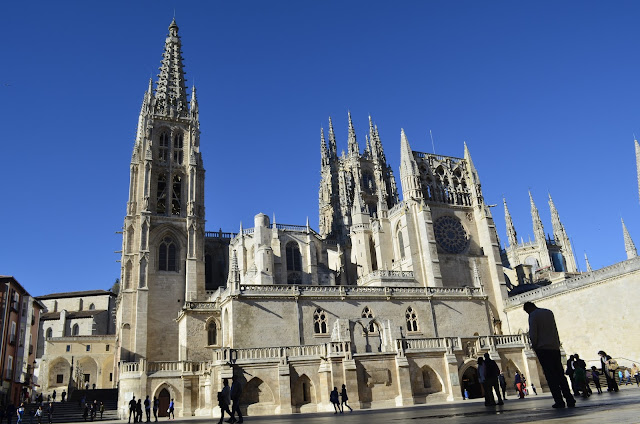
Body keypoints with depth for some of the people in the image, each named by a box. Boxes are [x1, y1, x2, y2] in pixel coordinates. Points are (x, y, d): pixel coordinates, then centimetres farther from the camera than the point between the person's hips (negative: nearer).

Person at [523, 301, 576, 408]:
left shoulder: (533, 315, -6)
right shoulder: (549, 312, 14)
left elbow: (533, 334, -11)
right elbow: (555, 330, 19)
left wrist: (534, 346, 1)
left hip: (542, 348, -6)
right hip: (555, 347, 6)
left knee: (550, 375, -4)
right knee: (560, 374, 9)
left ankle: (559, 401, -7)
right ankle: (569, 399, 5)